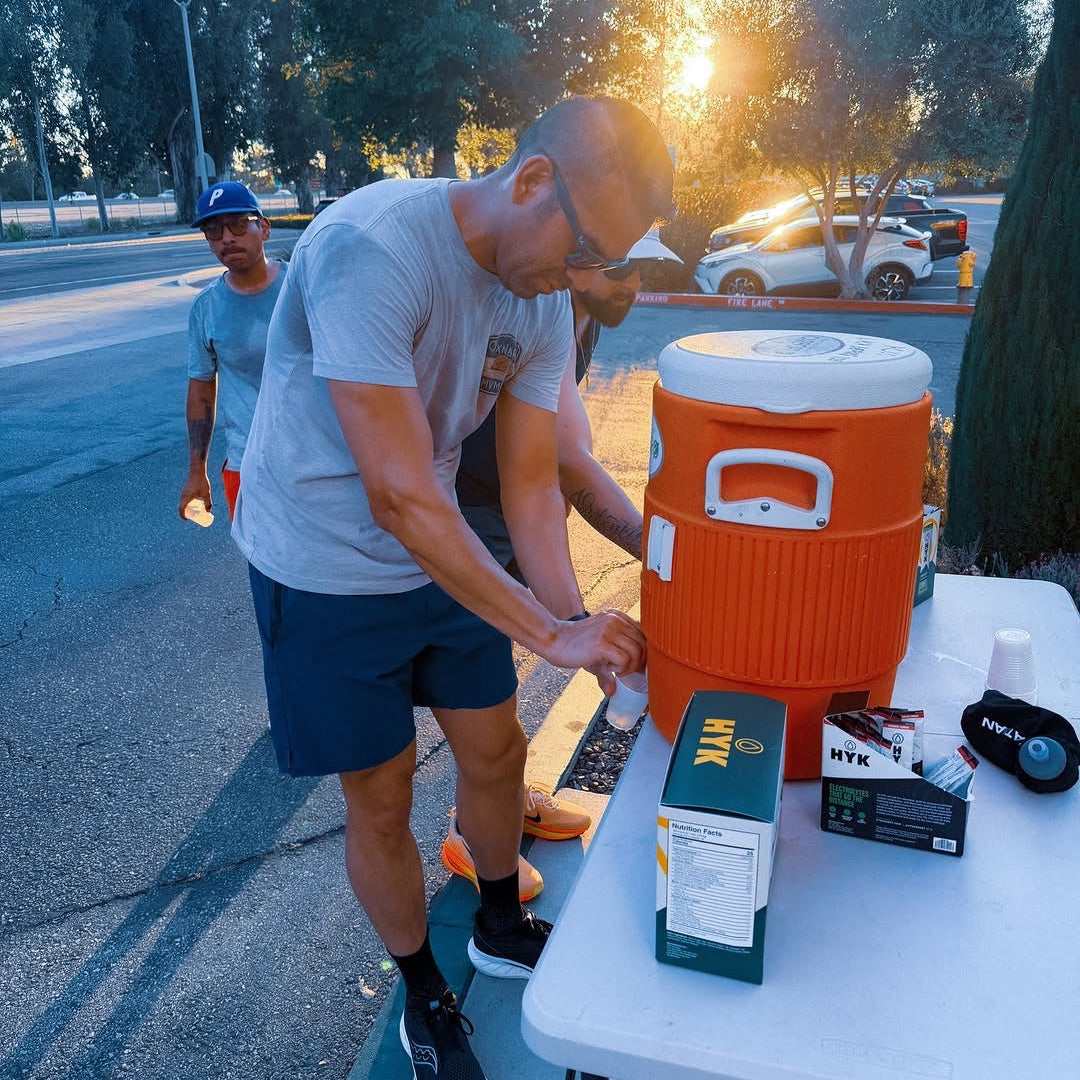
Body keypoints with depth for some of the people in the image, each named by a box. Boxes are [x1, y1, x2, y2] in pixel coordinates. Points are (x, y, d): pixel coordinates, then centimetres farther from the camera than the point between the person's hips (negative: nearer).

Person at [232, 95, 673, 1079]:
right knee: (381, 800, 7)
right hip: (328, 573, -6)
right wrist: (551, 631, -28)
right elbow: (401, 495, -33)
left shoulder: (544, 303, -7)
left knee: (497, 751, 15)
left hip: (438, 555, 6)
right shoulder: (371, 249, -30)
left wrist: (577, 619, -17)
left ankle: (502, 928, 44)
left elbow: (531, 483, -4)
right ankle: (425, 996, 34)